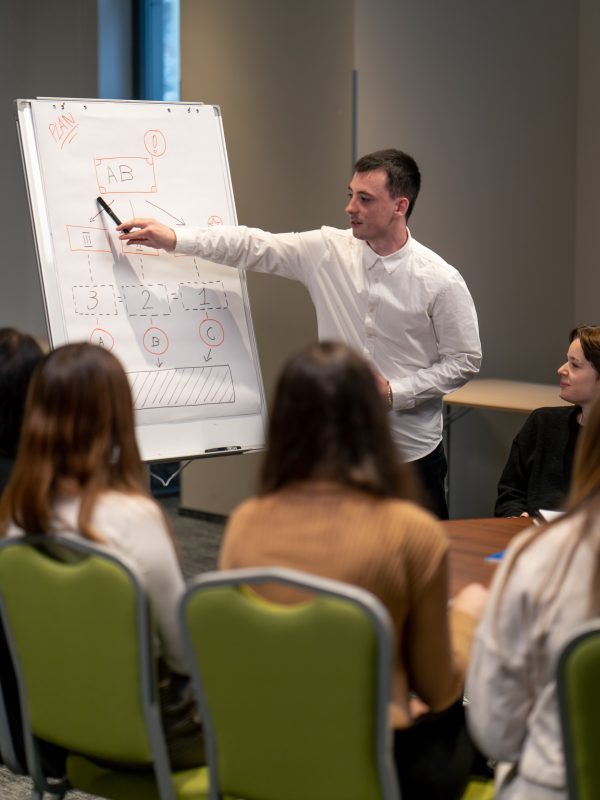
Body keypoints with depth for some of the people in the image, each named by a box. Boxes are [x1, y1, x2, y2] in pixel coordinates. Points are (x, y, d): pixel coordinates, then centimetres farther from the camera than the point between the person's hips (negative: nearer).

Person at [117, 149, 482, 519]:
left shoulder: (441, 281, -10)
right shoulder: (329, 251, -2)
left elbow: (464, 360, -4)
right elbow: (255, 247, -1)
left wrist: (394, 392, -13)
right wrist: (175, 239, -9)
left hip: (412, 451, -2)